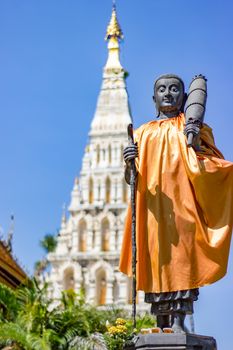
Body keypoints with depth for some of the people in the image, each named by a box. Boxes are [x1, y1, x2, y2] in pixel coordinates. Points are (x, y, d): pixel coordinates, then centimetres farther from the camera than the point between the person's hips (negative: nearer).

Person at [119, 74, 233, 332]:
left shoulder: (192, 127, 13)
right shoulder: (143, 133, 20)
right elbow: (131, 178, 13)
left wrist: (196, 146, -12)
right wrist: (129, 163, -9)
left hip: (182, 205, -2)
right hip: (152, 208, 2)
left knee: (180, 257, -13)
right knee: (156, 261, -4)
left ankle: (178, 322, -14)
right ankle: (161, 324, -2)